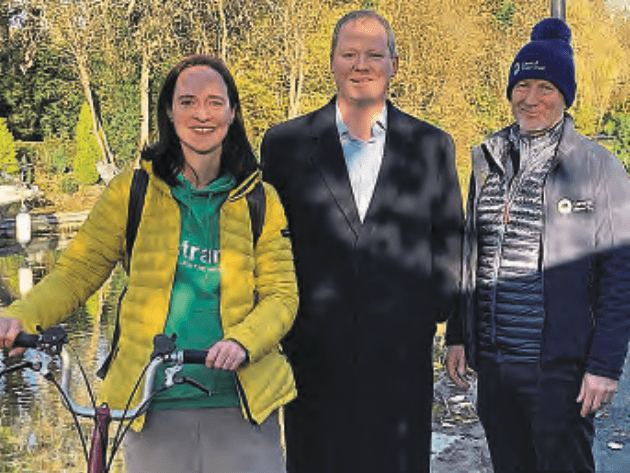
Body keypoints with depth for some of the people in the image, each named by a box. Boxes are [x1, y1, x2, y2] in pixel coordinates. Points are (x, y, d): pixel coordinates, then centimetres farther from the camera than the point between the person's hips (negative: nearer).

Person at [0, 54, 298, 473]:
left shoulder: (260, 201, 4)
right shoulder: (132, 191, 3)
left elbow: (282, 295, 1)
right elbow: (77, 272, 3)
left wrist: (242, 341, -19)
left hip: (242, 408, 0)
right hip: (153, 409, 0)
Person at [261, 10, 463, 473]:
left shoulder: (433, 146, 8)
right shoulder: (286, 143, 5)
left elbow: (450, 237, 12)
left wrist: (433, 307, 1)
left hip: (402, 353, 1)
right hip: (313, 353, 0)